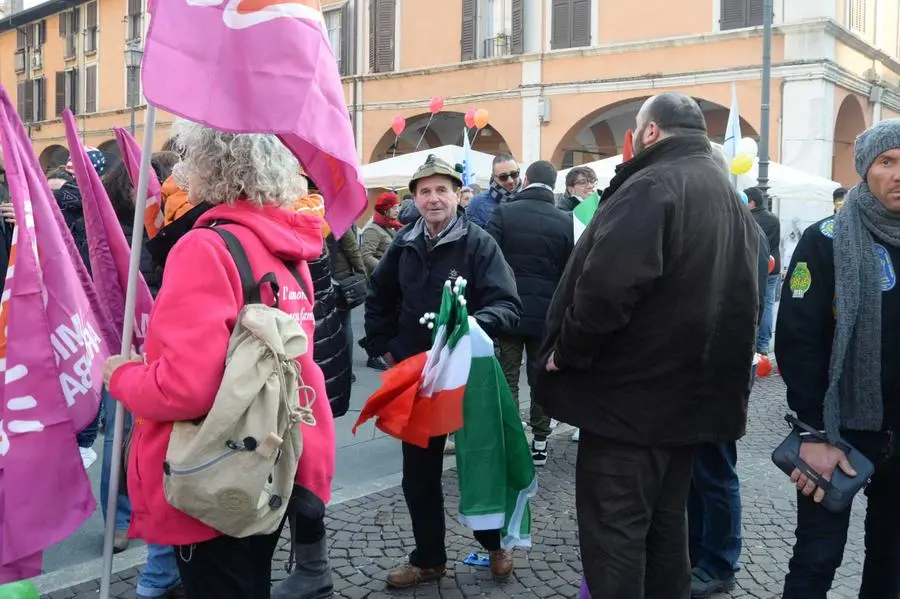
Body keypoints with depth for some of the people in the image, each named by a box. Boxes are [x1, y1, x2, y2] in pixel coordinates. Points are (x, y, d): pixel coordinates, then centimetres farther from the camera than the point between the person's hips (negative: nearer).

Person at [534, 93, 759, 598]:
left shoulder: (651, 186, -15)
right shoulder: (730, 198, 15)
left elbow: (607, 284, -29)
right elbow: (741, 296, 20)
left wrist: (567, 352, -16)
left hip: (630, 393, -9)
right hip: (691, 394, 9)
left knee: (613, 528, 0)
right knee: (666, 522, 19)